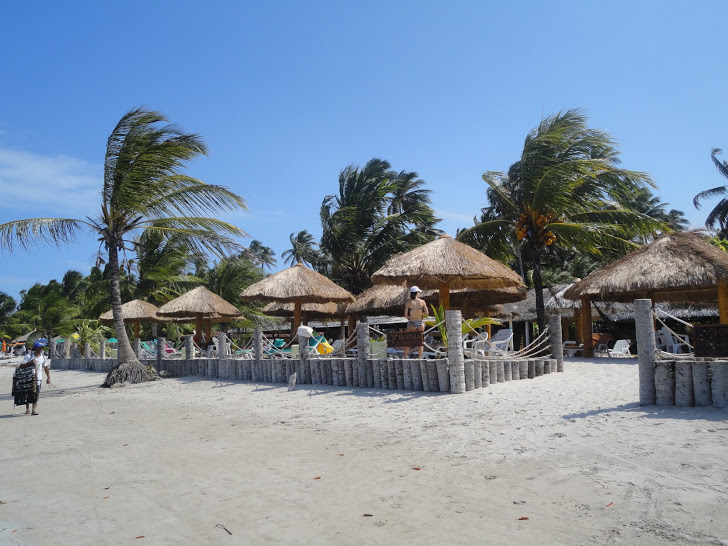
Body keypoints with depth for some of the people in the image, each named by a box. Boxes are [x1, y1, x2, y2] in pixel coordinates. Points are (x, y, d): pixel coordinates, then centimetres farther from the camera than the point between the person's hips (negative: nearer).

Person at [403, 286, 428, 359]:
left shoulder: (408, 302, -8)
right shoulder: (422, 302, -5)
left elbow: (405, 315, -10)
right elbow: (426, 313, -6)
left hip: (411, 323, -1)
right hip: (420, 323, 1)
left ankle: (405, 357, 11)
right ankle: (420, 358, 16)